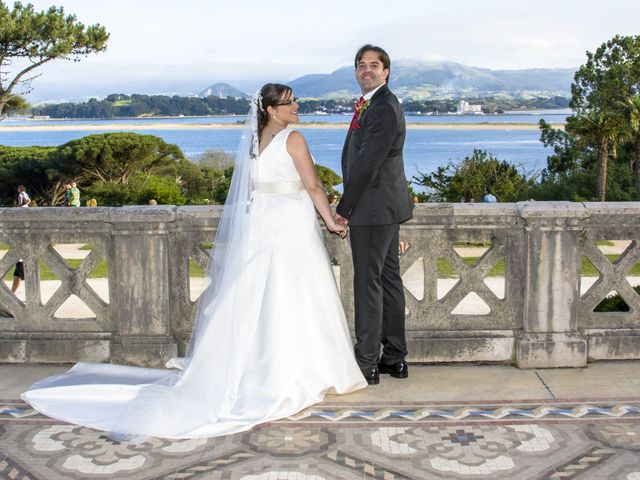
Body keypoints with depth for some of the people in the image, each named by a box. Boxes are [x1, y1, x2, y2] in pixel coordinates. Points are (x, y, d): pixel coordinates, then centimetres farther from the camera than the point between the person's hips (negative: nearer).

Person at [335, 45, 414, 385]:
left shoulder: (383, 108, -17)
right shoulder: (374, 104, 16)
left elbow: (366, 163, -20)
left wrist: (343, 208, -15)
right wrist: (349, 204, 12)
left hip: (373, 208, -10)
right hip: (385, 207, 10)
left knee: (368, 284, -4)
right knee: (388, 279, 13)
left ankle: (367, 363, 4)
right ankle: (395, 358, 22)